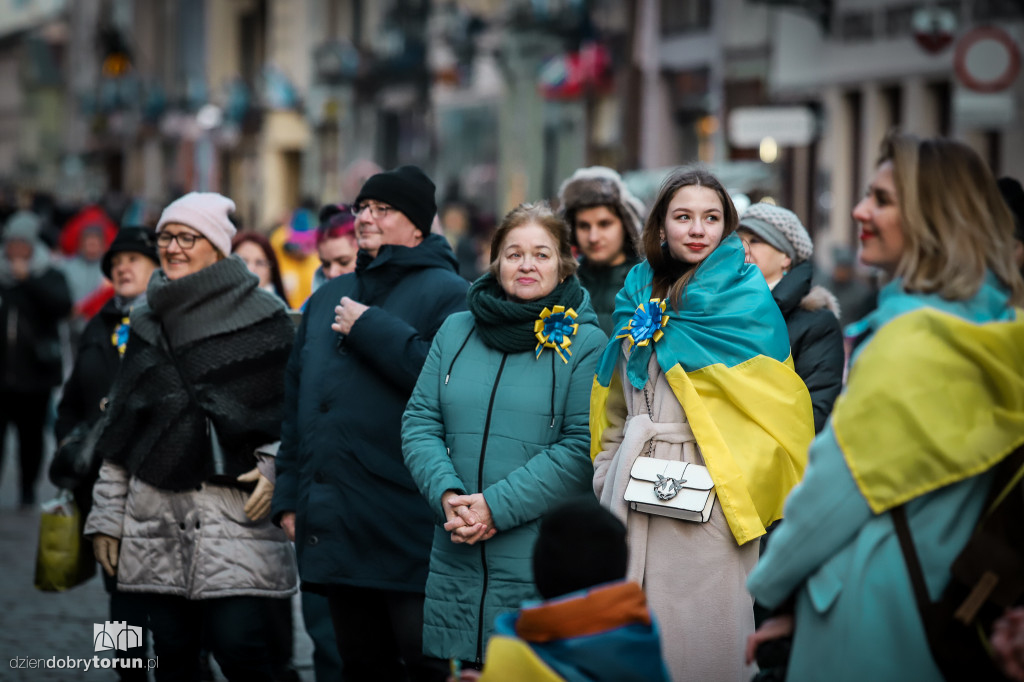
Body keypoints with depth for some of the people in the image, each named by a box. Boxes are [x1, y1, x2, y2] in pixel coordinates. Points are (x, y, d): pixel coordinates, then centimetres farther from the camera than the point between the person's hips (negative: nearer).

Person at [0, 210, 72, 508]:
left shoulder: (49, 277, 4)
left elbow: (62, 305, -15)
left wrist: (28, 279, -17)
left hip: (35, 371, -1)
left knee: (31, 434, 6)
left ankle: (28, 489, 19)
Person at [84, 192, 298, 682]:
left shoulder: (263, 317, 2)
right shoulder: (147, 325, 16)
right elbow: (118, 428, 18)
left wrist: (275, 467, -12)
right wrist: (107, 515, 15)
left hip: (239, 509, -5)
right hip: (156, 517, 5)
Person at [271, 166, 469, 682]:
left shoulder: (445, 292, -3)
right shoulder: (327, 299, 19)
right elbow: (295, 402, 22)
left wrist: (371, 328, -15)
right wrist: (289, 494, 16)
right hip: (334, 531, 7)